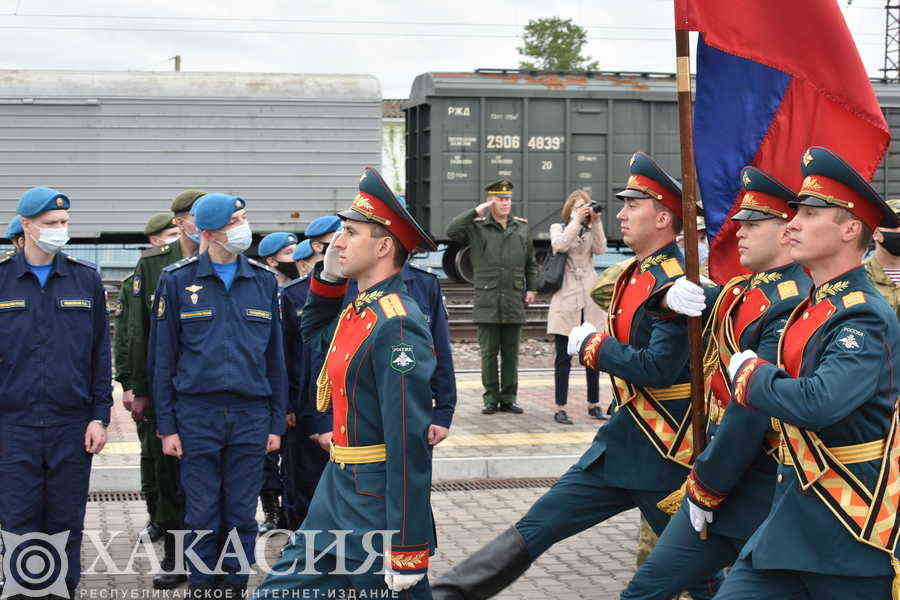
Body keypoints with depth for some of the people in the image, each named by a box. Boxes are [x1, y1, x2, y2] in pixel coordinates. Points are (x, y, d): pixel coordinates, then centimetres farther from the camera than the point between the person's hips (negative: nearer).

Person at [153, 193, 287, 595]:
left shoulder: (263, 280, 8)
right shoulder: (177, 280, 1)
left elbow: (274, 357, 11)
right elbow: (163, 358, 3)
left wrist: (276, 423, 7)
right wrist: (166, 425, -2)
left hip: (250, 414, 2)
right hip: (197, 414, -2)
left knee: (242, 516, 6)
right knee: (202, 516, 3)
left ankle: (236, 585, 18)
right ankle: (202, 586, 15)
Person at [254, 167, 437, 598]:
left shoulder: (396, 325, -20)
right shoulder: (358, 309, 8)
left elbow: (410, 445, -24)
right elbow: (313, 331, 33)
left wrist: (407, 551, -24)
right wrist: (328, 276, 12)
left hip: (377, 508, -9)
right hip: (336, 492, 9)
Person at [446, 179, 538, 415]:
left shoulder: (521, 228, 13)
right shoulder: (477, 227, 2)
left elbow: (531, 262, 22)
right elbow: (451, 231, -15)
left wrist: (532, 288, 13)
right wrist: (476, 212, -14)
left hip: (514, 302, 3)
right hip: (487, 302, -3)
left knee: (511, 353, 6)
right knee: (489, 353, 1)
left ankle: (509, 398, 13)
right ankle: (491, 399, 8)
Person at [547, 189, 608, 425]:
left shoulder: (591, 231, 16)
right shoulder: (558, 228, 9)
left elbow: (600, 249, -4)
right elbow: (560, 245, -13)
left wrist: (595, 222, -9)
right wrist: (577, 220, -14)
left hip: (590, 298, 3)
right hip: (566, 299, -3)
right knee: (564, 357, -3)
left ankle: (594, 405, 18)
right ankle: (560, 408, 0)